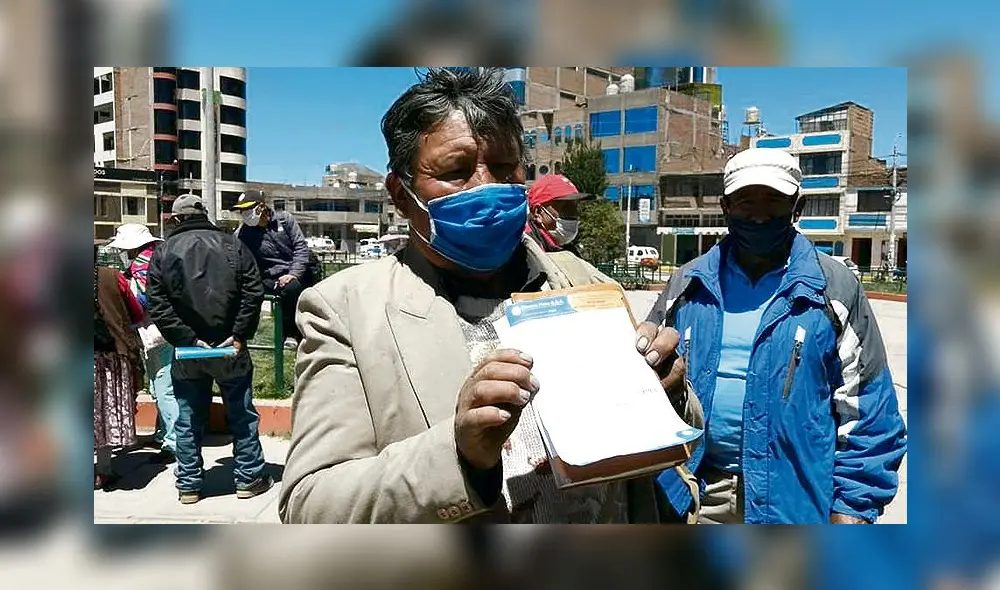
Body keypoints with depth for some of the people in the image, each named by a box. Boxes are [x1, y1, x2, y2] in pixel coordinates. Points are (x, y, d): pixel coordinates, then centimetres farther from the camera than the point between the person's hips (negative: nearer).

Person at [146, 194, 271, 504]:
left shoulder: (163, 252, 1)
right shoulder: (232, 245, -1)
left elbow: (159, 306, -6)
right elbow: (253, 292, -8)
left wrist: (188, 340, -9)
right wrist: (239, 336, -8)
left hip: (186, 353, 1)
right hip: (230, 350, -1)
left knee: (188, 420, 12)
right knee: (242, 415, 10)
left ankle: (188, 484, 20)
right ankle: (249, 478, 17)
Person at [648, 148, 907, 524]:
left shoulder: (834, 289, -2)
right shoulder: (688, 285, 4)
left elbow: (867, 413, -2)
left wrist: (852, 506, -7)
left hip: (791, 500, -2)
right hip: (694, 491, 2)